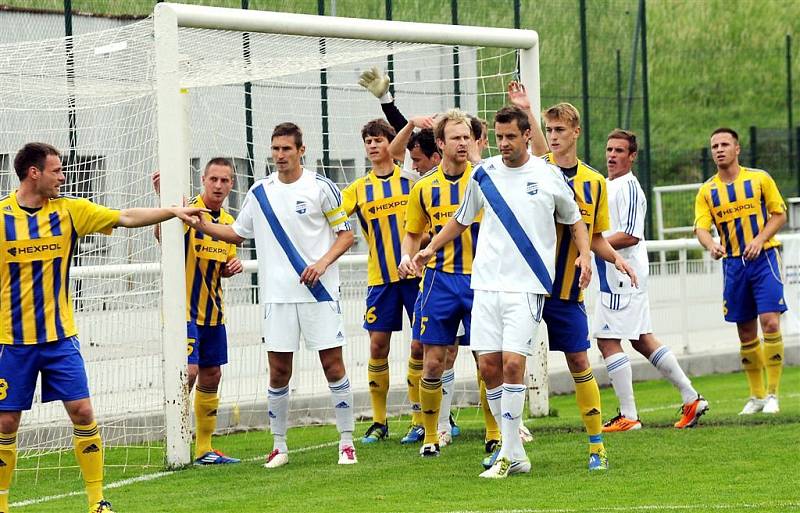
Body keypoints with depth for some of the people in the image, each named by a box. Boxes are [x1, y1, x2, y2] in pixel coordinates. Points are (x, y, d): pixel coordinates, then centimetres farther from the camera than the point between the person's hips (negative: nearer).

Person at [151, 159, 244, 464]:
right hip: (184, 309, -8)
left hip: (213, 312, 8)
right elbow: (162, 235, -33)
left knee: (211, 376, 11)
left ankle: (204, 450, 19)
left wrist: (232, 267, -2)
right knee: (188, 372, -16)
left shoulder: (228, 221, 11)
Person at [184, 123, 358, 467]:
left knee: (333, 364, -3)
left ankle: (346, 442, 5)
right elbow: (238, 233, 22)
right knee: (278, 372, 1)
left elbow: (346, 234, 1)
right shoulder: (259, 192, 9)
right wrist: (202, 225, 7)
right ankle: (279, 446, 10)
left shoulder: (321, 187, -2)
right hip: (277, 296, 3)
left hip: (319, 293, -3)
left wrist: (323, 262, -15)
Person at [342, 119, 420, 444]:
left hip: (415, 273, -2)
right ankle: (379, 422, 7)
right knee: (378, 346, 0)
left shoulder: (411, 179, 4)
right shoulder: (359, 189, 8)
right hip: (380, 278, 2)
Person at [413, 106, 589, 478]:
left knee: (512, 363, -14)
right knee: (489, 366, -1)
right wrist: (430, 249, 12)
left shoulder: (548, 176, 1)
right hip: (486, 282, 4)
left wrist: (585, 255, -2)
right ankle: (514, 451, 9)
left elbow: (574, 220, 14)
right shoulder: (483, 174, 8)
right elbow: (461, 220, 22)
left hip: (527, 285, -4)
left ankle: (508, 455, -10)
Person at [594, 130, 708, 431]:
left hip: (623, 274, -10)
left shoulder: (629, 187, -14)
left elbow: (630, 236, -22)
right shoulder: (605, 185, 17)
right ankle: (691, 398, 18)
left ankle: (628, 416, -6)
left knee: (608, 341, -9)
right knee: (642, 339, 14)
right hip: (614, 275, 10)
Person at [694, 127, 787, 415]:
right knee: (746, 332, 6)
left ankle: (772, 394, -8)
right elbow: (701, 228, -5)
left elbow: (779, 214, 3)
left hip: (764, 257, -3)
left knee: (769, 321, -14)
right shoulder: (707, 191, 5)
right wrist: (711, 245, -28)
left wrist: (759, 240, -13)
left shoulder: (759, 179, 0)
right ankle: (756, 396, 16)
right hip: (733, 262, 3)